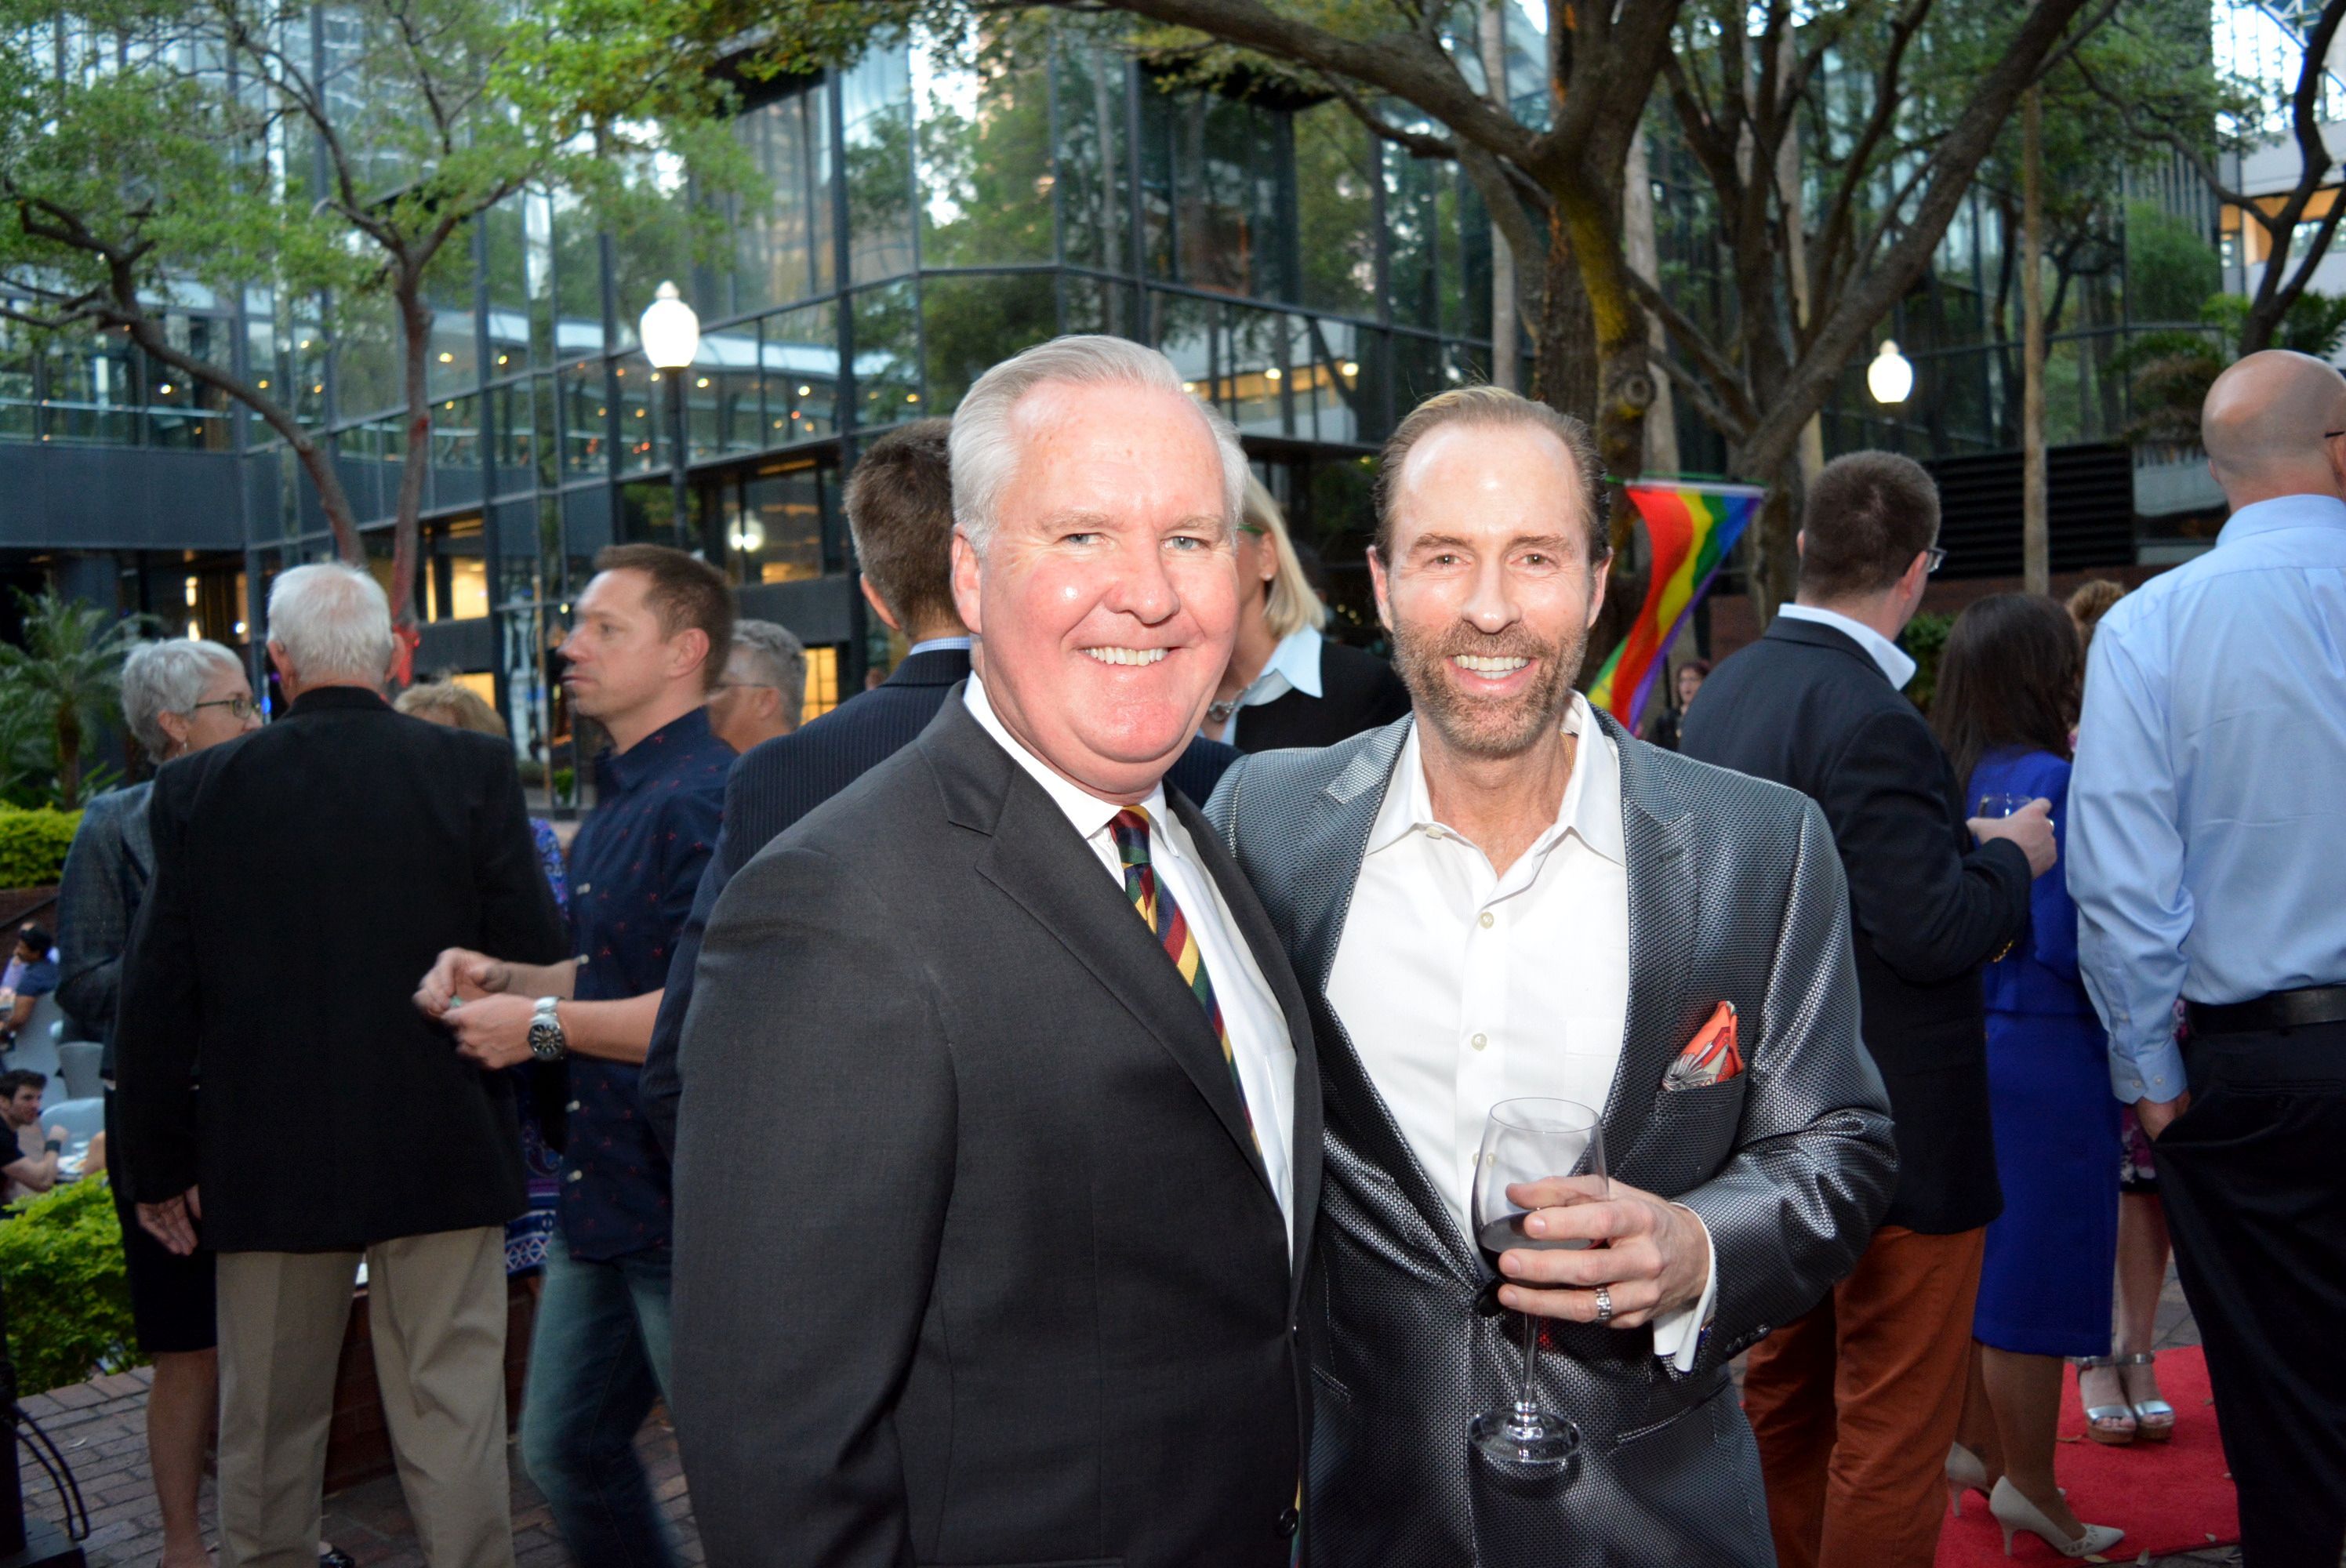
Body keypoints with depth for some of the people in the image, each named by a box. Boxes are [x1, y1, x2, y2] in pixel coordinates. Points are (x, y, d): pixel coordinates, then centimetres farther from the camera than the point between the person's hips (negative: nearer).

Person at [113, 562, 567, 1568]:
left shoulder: (198, 789, -3)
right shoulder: (473, 771, -7)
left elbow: (155, 1001, -1)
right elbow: (535, 961, -8)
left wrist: (158, 1167, 9)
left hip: (268, 1163, 2)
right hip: (443, 1149, -1)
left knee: (267, 1427, 16)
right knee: (453, 1416, 7)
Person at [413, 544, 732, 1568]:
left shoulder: (708, 800, -18)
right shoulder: (616, 801, 15)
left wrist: (543, 1023, -17)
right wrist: (501, 979, 7)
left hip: (688, 1204, -10)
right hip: (605, 1194, 10)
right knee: (564, 1453, 19)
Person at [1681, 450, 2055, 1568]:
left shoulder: (1725, 690, 5)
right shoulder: (1870, 720, -23)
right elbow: (1931, 933, -24)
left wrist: (1949, 841, 12)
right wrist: (2010, 857, -6)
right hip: (1892, 1132, -9)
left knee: (1786, 1393, 21)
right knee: (1894, 1431, 5)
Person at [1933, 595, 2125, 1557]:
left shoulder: (1950, 779, 4)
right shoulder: (2048, 780, -17)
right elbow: (2063, 943, -20)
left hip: (1970, 1044, 8)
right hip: (2044, 1055, -7)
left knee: (1985, 1256, 19)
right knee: (2036, 1270, 4)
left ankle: (1978, 1443, 32)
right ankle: (2029, 1486, 16)